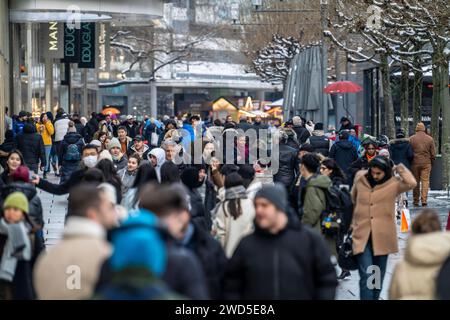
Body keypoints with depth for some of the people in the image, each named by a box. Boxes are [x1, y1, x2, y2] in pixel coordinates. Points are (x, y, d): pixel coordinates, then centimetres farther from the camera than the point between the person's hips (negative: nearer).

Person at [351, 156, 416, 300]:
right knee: (366, 276, -13)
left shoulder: (393, 184, -4)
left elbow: (411, 183, -24)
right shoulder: (360, 179, 3)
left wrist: (399, 168, -11)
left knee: (378, 276, 14)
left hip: (382, 236, 0)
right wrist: (352, 223, 22)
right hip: (362, 236, 0)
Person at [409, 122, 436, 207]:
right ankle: (424, 200, -9)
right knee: (425, 181, 0)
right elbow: (433, 154, 5)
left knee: (416, 182, 7)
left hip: (415, 163, 0)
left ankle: (416, 201, 11)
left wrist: (409, 163, 11)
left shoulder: (411, 139, -1)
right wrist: (431, 163, 16)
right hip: (426, 163, 0)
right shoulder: (430, 139, 3)